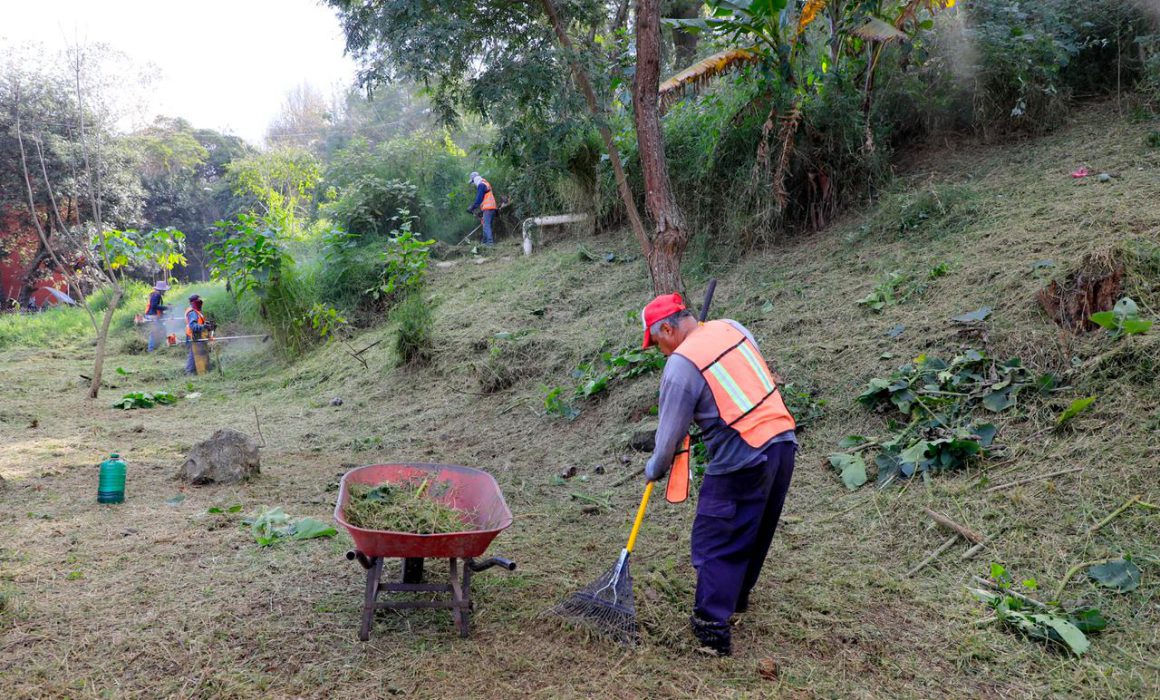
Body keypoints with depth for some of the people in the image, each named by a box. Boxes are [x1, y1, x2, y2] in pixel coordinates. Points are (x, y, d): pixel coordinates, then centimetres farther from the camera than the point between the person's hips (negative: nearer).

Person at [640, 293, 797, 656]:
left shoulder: (680, 365, -13)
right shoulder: (733, 328, 7)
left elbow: (671, 431, -6)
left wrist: (655, 470, 10)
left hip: (741, 460, -8)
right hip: (783, 440, 8)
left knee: (716, 542, 4)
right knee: (757, 531, 23)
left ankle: (712, 626, 5)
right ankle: (737, 596, 41)